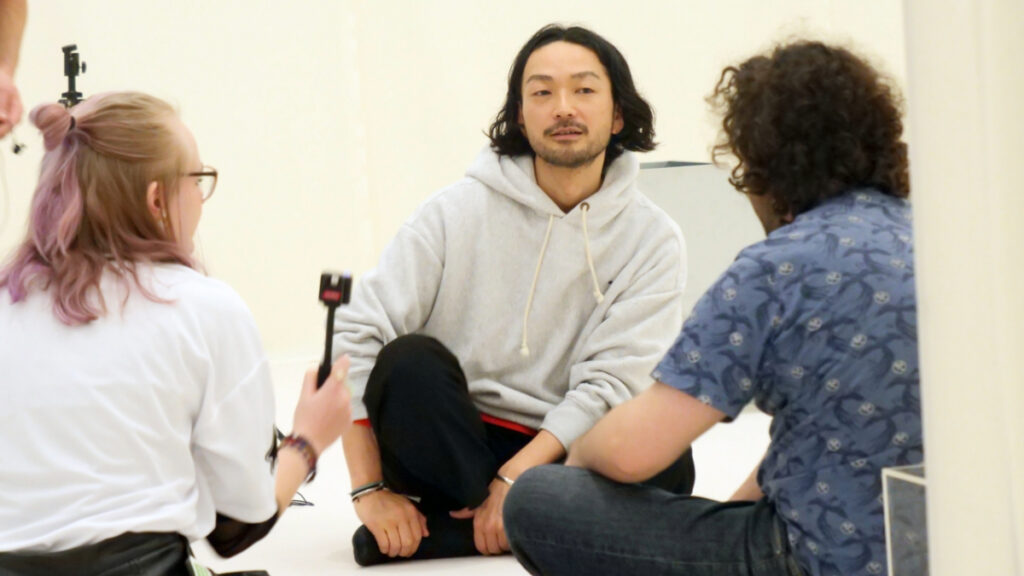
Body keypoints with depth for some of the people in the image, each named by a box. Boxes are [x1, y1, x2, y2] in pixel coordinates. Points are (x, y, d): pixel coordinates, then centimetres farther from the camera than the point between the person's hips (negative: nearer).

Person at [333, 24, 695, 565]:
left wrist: (512, 479, -24)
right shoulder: (457, 211, -5)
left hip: (556, 456, 1)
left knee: (667, 463, -29)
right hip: (446, 443, -1)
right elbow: (355, 335, -10)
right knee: (410, 360, -29)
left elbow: (611, 384, -12)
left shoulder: (652, 239, -3)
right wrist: (370, 492, -18)